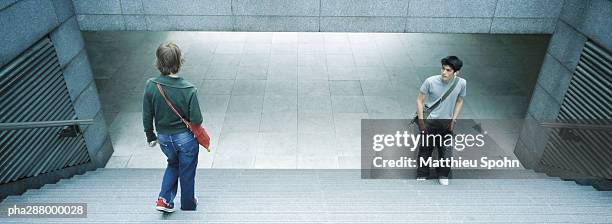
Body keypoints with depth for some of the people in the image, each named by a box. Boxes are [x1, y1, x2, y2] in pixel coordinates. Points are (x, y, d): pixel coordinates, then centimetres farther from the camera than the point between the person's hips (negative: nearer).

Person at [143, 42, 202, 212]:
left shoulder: (151, 86, -16)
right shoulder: (189, 90, -25)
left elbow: (147, 116, -6)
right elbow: (196, 120, -20)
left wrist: (150, 136, 10)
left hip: (164, 137, 3)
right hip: (185, 137, -3)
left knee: (173, 164, 31)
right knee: (187, 171, 20)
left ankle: (164, 199, 22)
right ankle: (188, 204, 39)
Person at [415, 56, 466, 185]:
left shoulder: (461, 83, -12)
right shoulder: (430, 81, -20)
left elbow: (459, 101, 6)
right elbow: (420, 100, -8)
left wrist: (453, 120, 1)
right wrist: (421, 122, -9)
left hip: (446, 123, 2)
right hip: (429, 121, -2)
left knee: (446, 152, 7)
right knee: (425, 150, 10)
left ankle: (443, 175, 34)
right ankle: (422, 175, 32)